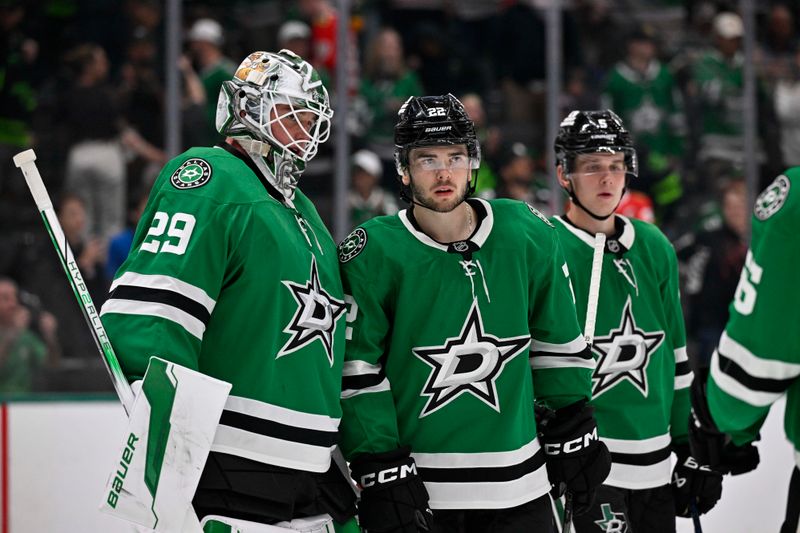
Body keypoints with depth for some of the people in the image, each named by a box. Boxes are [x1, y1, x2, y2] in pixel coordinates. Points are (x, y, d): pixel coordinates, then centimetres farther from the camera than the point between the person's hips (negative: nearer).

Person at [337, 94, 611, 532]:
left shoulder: (527, 237, 3)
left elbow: (558, 343, 13)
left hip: (518, 485, 3)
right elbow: (357, 373, -7)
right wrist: (381, 473, -11)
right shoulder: (373, 254, -7)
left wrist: (572, 432, 13)